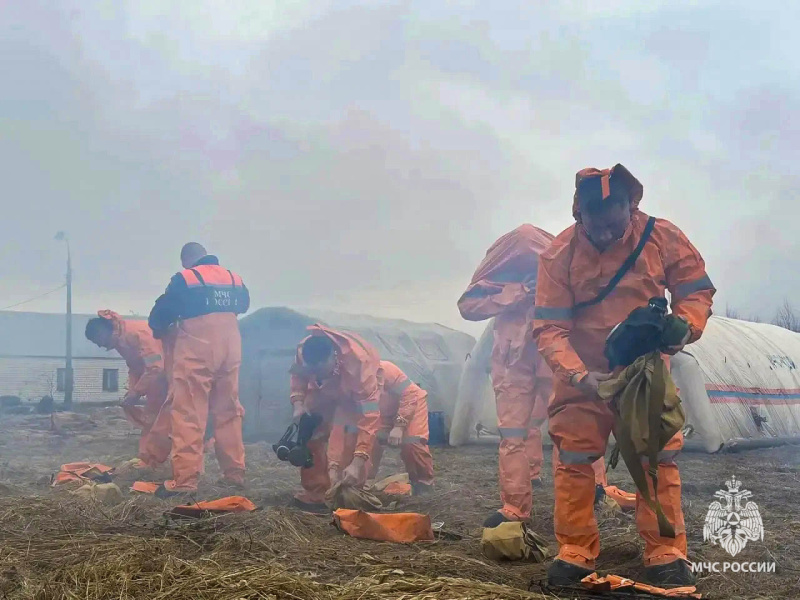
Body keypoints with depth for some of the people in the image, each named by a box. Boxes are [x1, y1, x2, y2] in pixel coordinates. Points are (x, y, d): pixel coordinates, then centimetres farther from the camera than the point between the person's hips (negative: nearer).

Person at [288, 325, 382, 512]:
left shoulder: (359, 364, -47)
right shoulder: (303, 351, -35)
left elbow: (369, 416, -49)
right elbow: (298, 375, -8)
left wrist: (358, 461, -56)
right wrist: (297, 403, -26)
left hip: (357, 388, -4)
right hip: (324, 388, 4)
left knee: (355, 432, -23)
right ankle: (316, 492, 5)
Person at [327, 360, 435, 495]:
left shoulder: (381, 370, -37)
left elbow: (409, 393, -29)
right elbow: (338, 432, -21)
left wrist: (399, 426, -35)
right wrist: (333, 467, -29)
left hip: (410, 402, -4)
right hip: (382, 413, 4)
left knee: (412, 442, -28)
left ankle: (424, 481, -4)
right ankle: (360, 482, 3)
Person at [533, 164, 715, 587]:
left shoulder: (662, 237, -14)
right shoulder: (559, 254, -17)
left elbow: (697, 290, -4)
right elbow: (549, 327, -18)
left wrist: (685, 326, -25)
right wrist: (578, 376, -32)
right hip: (582, 373, 0)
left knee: (658, 457, 1)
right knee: (573, 459, -2)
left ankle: (665, 555, 10)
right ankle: (575, 553, 7)